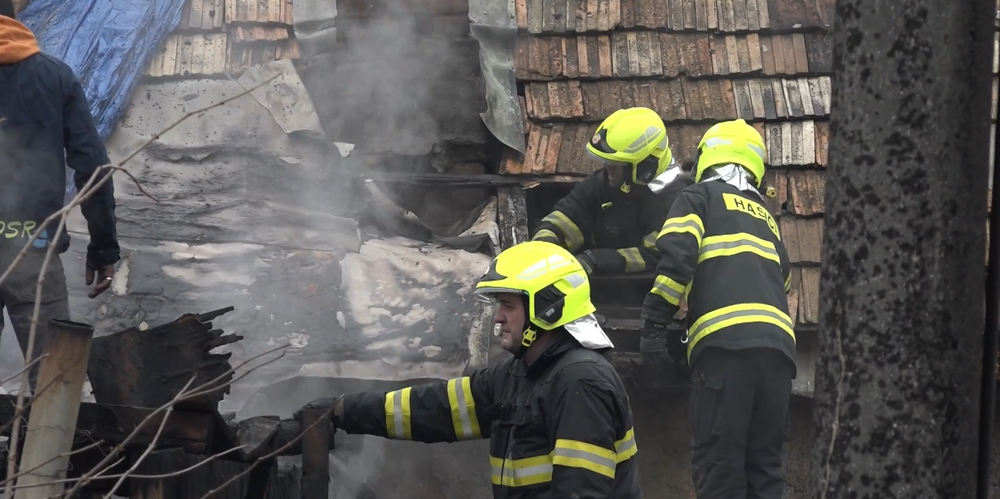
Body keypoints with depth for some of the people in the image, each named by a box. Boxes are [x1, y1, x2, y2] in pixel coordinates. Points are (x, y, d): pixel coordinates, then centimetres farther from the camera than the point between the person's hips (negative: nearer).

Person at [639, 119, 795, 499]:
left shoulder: (701, 197, 14)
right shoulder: (767, 220, 32)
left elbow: (676, 256, -4)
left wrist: (655, 318, 0)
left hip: (725, 342, -6)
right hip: (779, 344, 6)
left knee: (718, 464, -8)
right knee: (765, 462, 9)